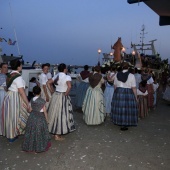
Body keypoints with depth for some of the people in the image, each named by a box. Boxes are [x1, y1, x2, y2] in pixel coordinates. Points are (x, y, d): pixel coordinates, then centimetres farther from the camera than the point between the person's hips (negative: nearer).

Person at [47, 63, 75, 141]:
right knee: (61, 114, 1)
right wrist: (66, 94, -17)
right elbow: (69, 86, -31)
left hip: (55, 96, 7)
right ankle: (57, 136, 8)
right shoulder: (67, 77, -16)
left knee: (55, 113, 18)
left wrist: (52, 91, 12)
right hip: (63, 97, -7)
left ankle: (54, 132, 32)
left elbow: (48, 83, 14)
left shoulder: (56, 76, 6)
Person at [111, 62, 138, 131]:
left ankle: (119, 122, 29)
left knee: (119, 107, 14)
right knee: (127, 108, 4)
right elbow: (134, 88, -8)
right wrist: (136, 97, 0)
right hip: (128, 94, -4)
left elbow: (115, 86, 8)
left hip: (118, 93, 4)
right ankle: (124, 125, 9)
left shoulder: (117, 74, 2)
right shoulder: (131, 76, -9)